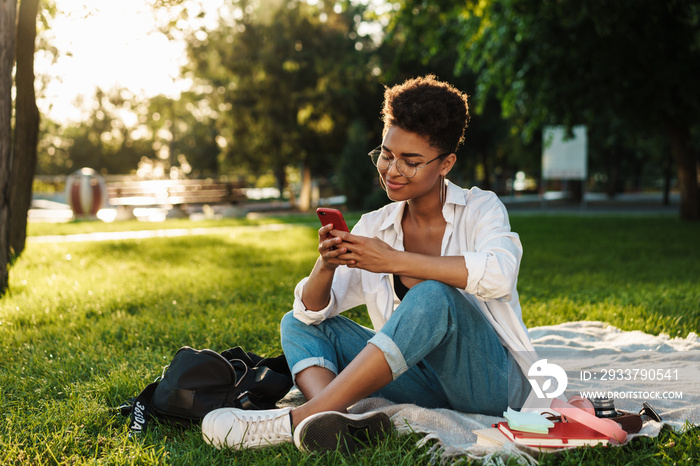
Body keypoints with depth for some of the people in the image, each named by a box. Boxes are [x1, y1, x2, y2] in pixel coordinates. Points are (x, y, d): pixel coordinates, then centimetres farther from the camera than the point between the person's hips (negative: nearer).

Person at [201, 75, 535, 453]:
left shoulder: (481, 209, -4)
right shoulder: (373, 227, 7)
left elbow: (498, 275, -28)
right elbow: (312, 311, 2)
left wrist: (394, 260, -28)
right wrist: (326, 266, -20)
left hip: (491, 382, -5)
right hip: (423, 386, 5)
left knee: (433, 295, -33)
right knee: (298, 325, -4)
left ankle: (297, 420, -34)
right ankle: (331, 421, -38)